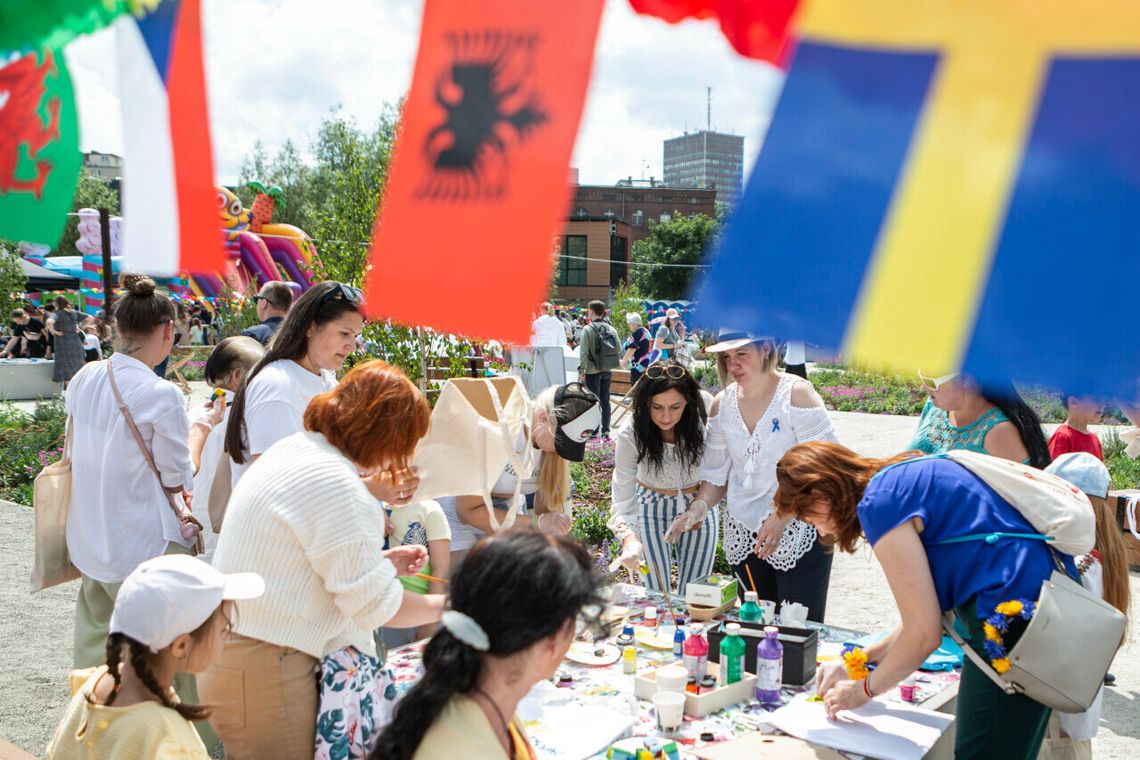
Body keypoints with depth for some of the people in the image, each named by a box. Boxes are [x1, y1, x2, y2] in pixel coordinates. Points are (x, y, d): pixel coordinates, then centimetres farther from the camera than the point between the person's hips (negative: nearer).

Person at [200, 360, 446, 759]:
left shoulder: (294, 447, 6)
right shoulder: (336, 484, -24)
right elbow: (377, 605, -19)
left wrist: (382, 561, 13)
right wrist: (446, 605, -4)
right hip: (262, 670, -10)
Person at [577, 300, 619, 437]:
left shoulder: (588, 329, -11)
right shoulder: (611, 329, 4)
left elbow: (583, 352, -14)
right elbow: (618, 347, 4)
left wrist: (581, 370, -9)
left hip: (593, 371, -5)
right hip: (608, 370, 5)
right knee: (605, 400, 11)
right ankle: (605, 430, 14)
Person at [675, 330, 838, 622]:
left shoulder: (796, 393, -10)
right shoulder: (722, 403, 6)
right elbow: (716, 474, 11)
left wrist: (782, 516, -23)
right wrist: (699, 507, -8)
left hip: (798, 531, -5)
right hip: (744, 537, 5)